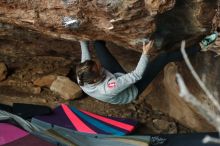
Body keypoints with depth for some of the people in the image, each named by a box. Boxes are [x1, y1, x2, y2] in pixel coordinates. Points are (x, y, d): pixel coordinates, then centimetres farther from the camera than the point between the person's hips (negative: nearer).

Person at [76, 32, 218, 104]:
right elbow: (136, 75, -40)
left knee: (98, 43, 4)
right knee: (165, 56, -12)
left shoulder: (83, 79, -28)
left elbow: (85, 52, -8)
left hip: (117, 76, 6)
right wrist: (146, 54, -36)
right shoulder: (108, 89, -46)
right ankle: (201, 46, 5)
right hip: (134, 89, -6)